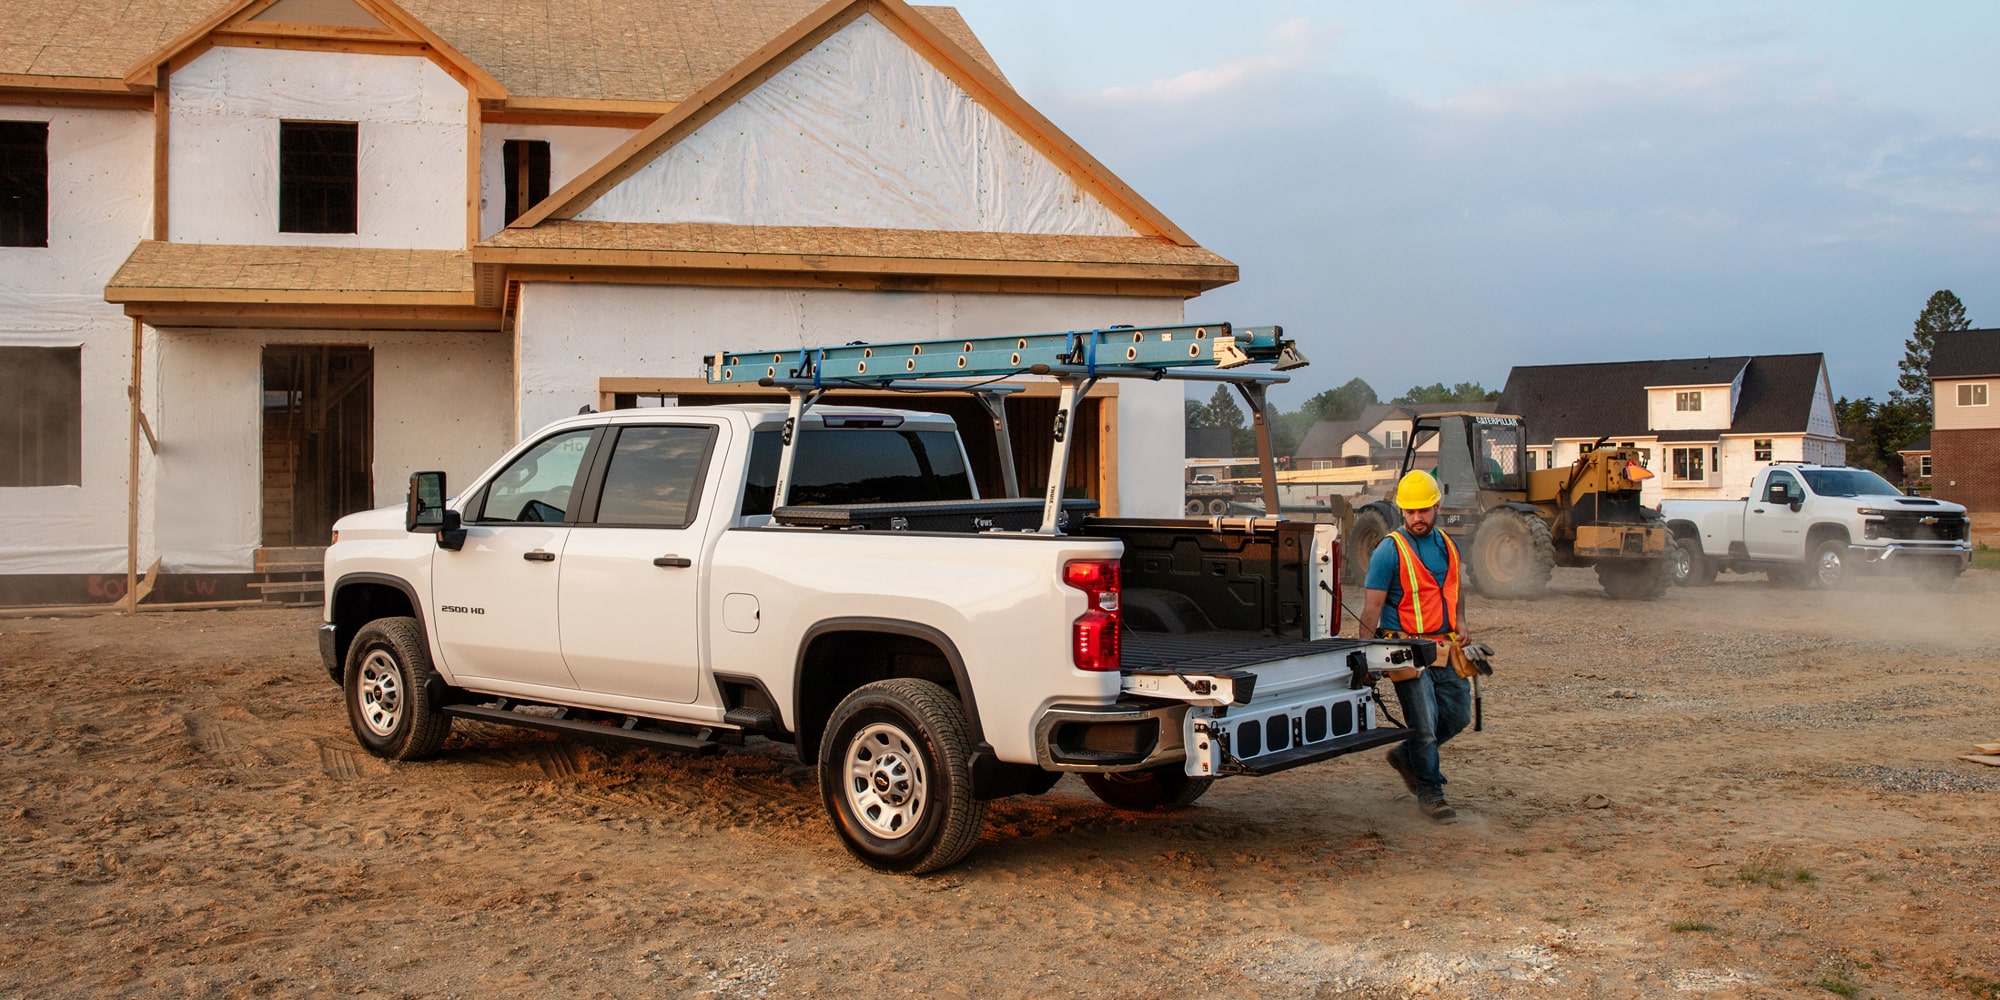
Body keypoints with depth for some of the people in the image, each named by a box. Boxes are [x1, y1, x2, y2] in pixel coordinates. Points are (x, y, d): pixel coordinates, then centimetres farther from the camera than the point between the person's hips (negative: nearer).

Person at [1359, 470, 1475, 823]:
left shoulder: (1448, 545, 10)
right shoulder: (1390, 551, -11)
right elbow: (1372, 607, -12)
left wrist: (1459, 620, 8)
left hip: (1444, 646, 7)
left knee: (1458, 715, 11)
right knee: (1424, 723, -4)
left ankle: (1406, 756, 33)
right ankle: (1429, 793, 13)